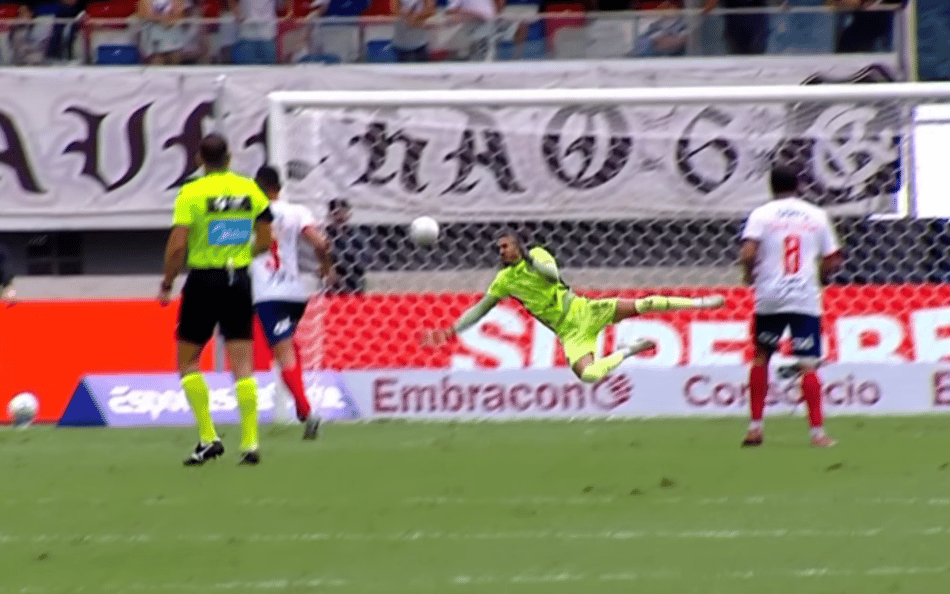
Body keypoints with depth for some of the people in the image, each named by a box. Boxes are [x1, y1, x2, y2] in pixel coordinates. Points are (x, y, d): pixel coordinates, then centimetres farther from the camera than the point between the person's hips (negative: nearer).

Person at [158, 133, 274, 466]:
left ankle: (208, 438, 3)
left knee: (188, 360, 10)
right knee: (242, 364, 3)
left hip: (203, 280, -3)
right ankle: (250, 444, -3)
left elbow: (178, 244, -14)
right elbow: (265, 241, 8)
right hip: (239, 281, 3)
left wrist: (167, 284, -2)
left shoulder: (192, 193, -8)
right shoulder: (250, 190, 4)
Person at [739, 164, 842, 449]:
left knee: (760, 357, 17)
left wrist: (749, 275, 6)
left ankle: (755, 427, 14)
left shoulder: (761, 214, 0)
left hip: (770, 298, 0)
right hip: (806, 299, 0)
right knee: (808, 366, -2)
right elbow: (832, 261, 7)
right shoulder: (817, 216, 6)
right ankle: (817, 432, -11)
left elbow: (747, 254, -13)